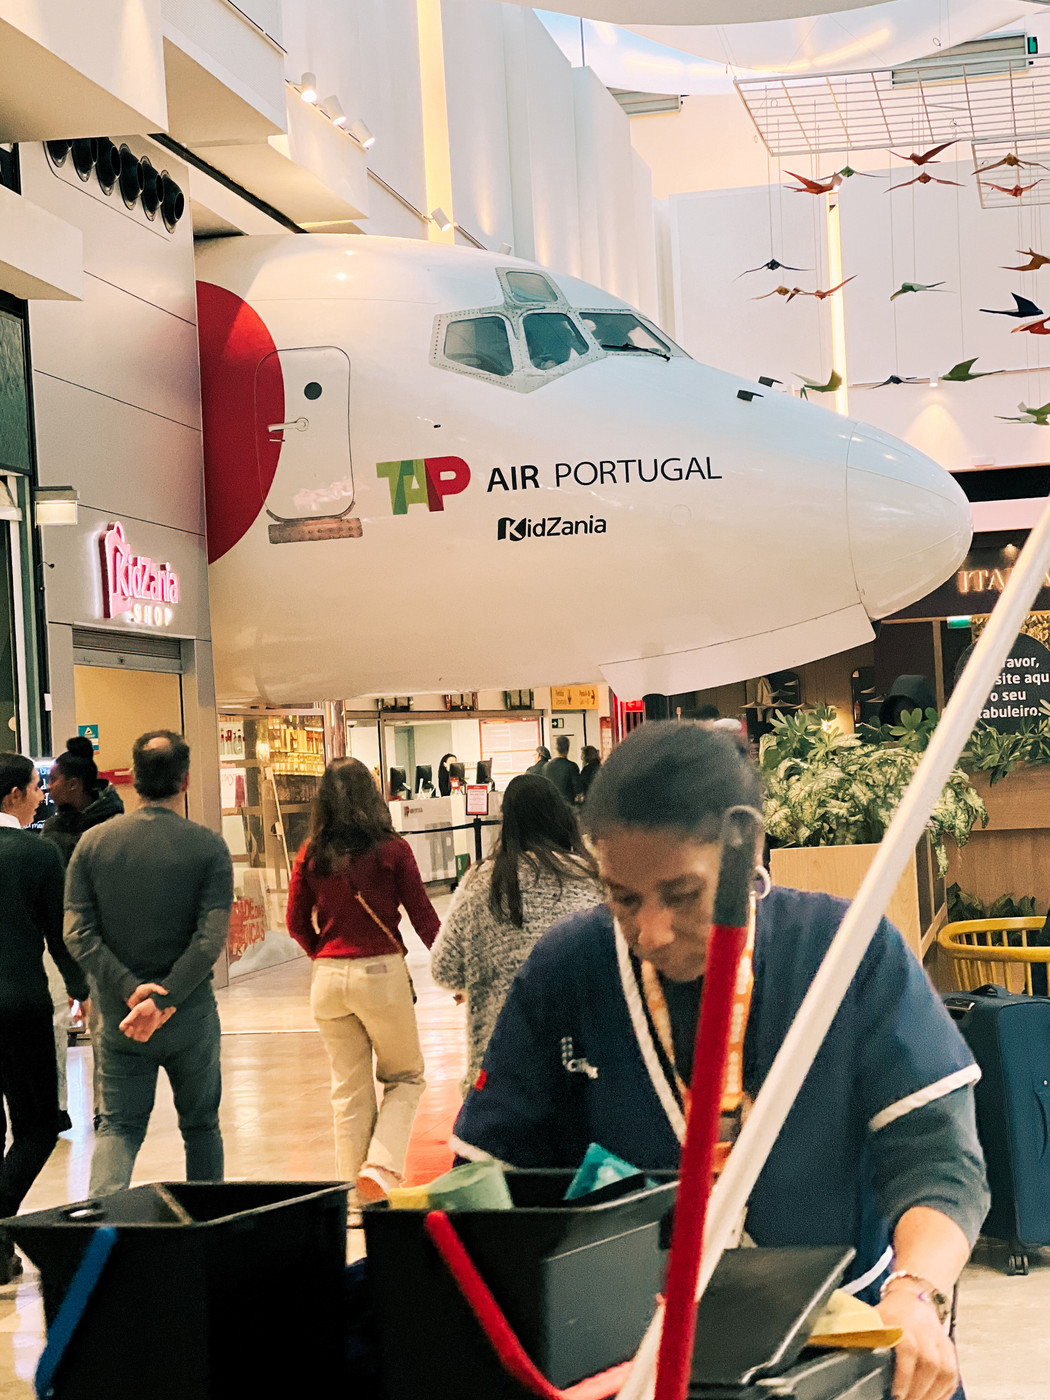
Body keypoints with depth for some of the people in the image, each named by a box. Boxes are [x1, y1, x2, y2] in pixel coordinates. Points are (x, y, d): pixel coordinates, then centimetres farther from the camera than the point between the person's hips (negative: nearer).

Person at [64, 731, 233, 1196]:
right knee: (200, 1126, 16)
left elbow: (78, 933, -8)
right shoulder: (208, 847, -9)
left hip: (118, 1015, 2)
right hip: (189, 1016, -1)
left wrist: (130, 989, -14)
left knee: (118, 1126, 10)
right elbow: (211, 938, -18)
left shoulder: (93, 842, -1)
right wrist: (165, 1001, -19)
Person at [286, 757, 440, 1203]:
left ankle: (356, 1192, 16)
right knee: (405, 1078, 15)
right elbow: (422, 916, -2)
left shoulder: (310, 855, -1)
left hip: (328, 979, 3)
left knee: (348, 1090, 13)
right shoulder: (392, 850, -7)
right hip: (382, 974, -3)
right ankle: (381, 1168, -3)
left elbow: (297, 924, 5)